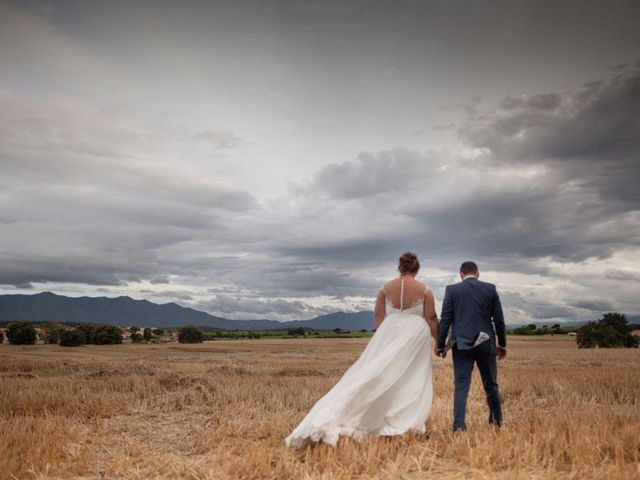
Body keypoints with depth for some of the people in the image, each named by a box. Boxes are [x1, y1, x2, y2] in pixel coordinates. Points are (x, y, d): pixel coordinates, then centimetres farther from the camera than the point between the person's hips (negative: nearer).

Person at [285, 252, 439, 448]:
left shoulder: (386, 288, 3)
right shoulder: (425, 290, -3)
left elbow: (378, 315, 4)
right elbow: (431, 318, -3)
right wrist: (438, 341, 7)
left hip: (389, 335, 2)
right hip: (415, 337, -2)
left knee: (377, 374, 2)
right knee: (412, 381, 6)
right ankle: (409, 424, 7)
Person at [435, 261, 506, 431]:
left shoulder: (452, 289, 0)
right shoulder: (490, 288, 3)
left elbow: (445, 319, -2)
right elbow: (499, 319, 5)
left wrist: (440, 344, 5)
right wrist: (502, 344, 14)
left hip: (462, 344, -1)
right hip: (486, 344, 2)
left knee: (461, 386, 1)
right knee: (491, 385, 16)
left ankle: (459, 426, -8)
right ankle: (497, 422, 26)